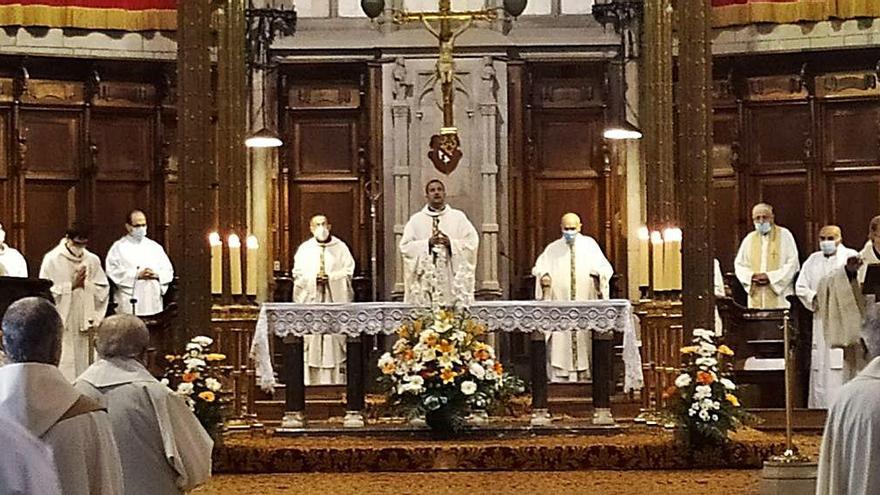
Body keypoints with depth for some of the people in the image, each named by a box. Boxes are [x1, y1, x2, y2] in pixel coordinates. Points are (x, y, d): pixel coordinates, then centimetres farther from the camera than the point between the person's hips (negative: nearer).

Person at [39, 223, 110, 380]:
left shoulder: (92, 260, 6)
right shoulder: (52, 260, -4)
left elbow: (103, 290, 7)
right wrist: (71, 285, -11)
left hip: (85, 325, 3)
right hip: (62, 325, -3)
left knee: (84, 362, 3)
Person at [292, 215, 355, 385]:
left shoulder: (340, 247, 9)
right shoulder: (304, 249, 11)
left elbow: (348, 270, 4)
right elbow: (298, 274, 6)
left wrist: (330, 277, -10)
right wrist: (314, 278, -11)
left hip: (335, 299, -1)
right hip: (311, 299, 1)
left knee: (336, 338, -5)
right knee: (311, 338, -5)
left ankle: (337, 379, -2)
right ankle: (313, 379, -2)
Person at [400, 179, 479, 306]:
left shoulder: (458, 217, 11)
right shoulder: (416, 220, 10)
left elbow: (472, 241, 2)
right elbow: (405, 246, 0)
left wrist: (451, 243, -13)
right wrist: (428, 243, -13)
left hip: (453, 278, 0)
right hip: (426, 279, 0)